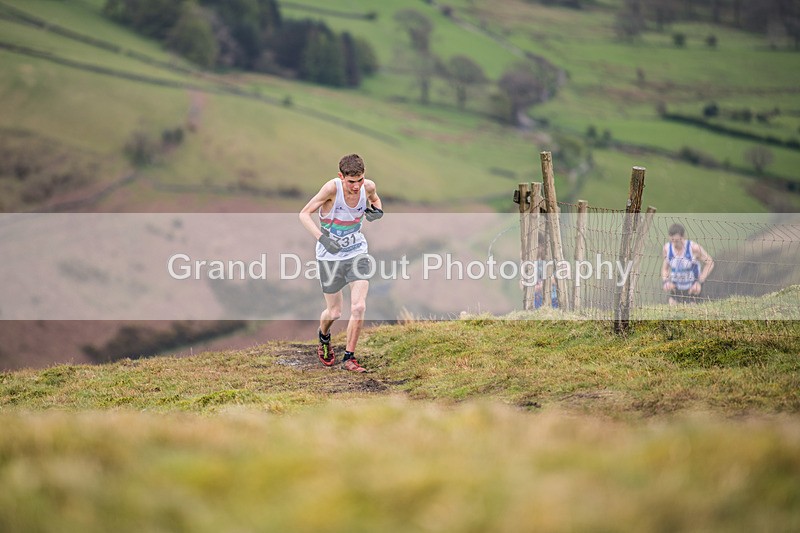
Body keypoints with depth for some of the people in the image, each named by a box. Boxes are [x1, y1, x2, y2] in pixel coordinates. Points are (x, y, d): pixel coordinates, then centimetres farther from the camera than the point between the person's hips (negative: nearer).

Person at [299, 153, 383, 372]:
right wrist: (322, 238, -30)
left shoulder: (368, 186, -11)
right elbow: (304, 214, -18)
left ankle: (349, 357, 3)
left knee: (359, 307, -11)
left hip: (357, 253, 3)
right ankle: (323, 338, 43)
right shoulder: (332, 188, -24)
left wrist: (377, 210, -8)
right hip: (330, 255, -3)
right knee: (334, 312, 8)